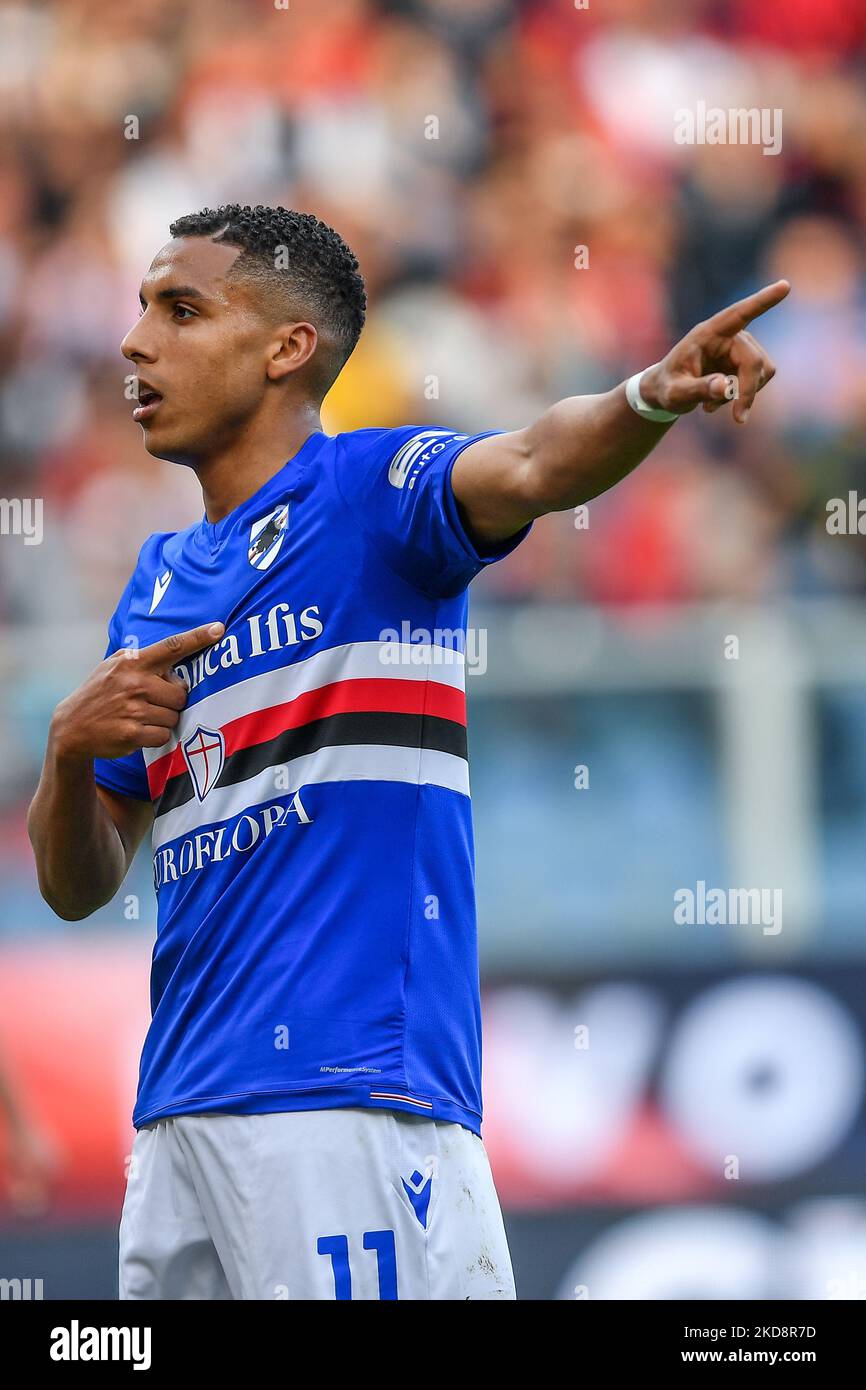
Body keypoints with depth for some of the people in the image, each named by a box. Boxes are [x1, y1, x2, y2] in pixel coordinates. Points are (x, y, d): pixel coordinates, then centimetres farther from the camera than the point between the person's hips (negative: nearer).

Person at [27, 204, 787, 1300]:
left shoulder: (371, 490, 0)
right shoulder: (156, 587, 19)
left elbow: (528, 467, -23)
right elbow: (76, 885, 21)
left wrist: (649, 397, -44)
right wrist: (71, 746, 0)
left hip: (354, 1098, -7)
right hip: (177, 1117, 7)